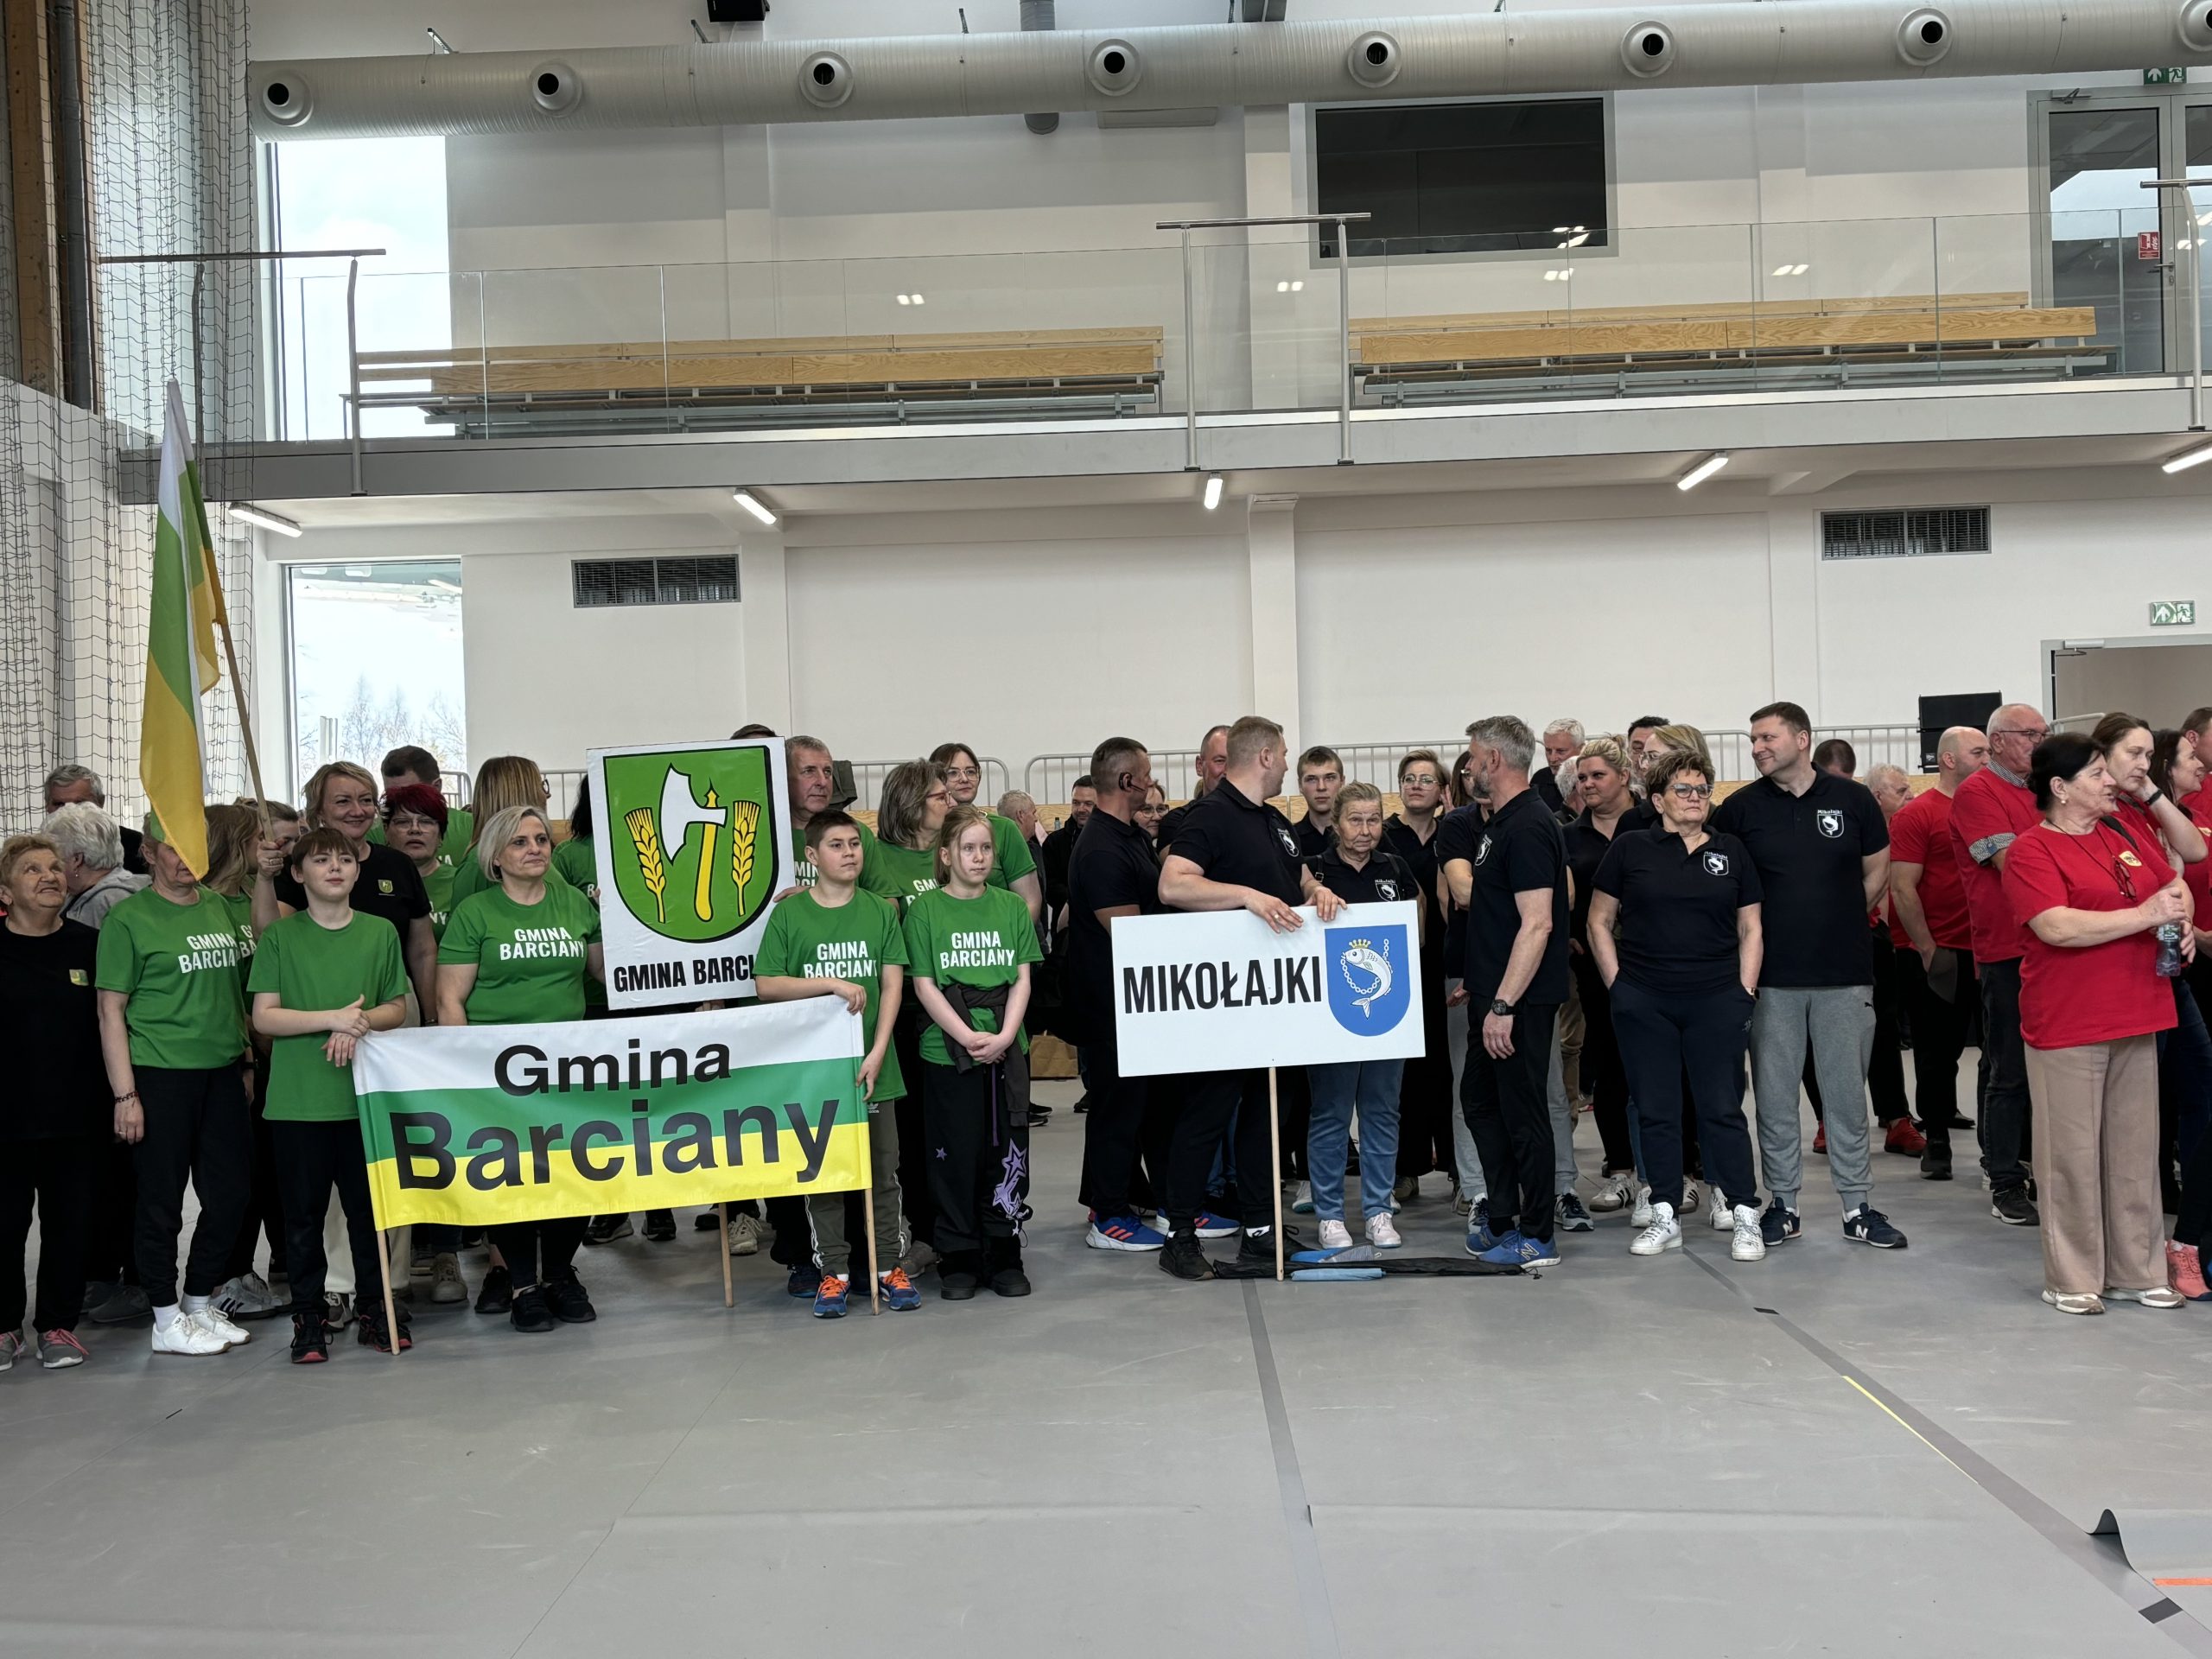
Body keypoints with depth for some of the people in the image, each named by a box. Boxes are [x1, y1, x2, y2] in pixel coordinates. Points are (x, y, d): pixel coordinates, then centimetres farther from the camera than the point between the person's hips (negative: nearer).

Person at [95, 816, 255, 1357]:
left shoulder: (218, 908, 11)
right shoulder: (128, 917, -6)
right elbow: (111, 1010, -8)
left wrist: (247, 1059, 15)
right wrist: (125, 1094, -12)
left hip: (223, 1073, 6)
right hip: (161, 1076, -6)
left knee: (229, 1195, 10)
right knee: (162, 1201, 4)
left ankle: (199, 1304, 27)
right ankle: (168, 1322, 15)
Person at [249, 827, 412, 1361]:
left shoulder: (380, 933, 6)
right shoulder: (279, 938, 1)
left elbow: (398, 1008, 7)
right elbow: (264, 1017, -4)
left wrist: (360, 1024, -13)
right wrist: (334, 1018, -15)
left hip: (365, 1095, 1)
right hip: (297, 1099, -1)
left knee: (369, 1207, 8)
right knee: (304, 1211, 5)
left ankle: (375, 1309, 20)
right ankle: (308, 1316, 16)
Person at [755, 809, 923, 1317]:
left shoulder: (881, 911, 4)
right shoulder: (788, 914, -1)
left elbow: (892, 985, 1)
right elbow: (765, 984, -5)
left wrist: (876, 1054, -8)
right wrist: (833, 983, -14)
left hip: (872, 1066, 1)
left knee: (883, 1172, 7)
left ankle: (889, 1267, 18)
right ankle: (833, 1272, 17)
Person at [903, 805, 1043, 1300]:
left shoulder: (1012, 906, 8)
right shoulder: (924, 909, -1)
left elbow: (1022, 979, 5)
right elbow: (924, 985, -5)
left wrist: (1004, 1036, -10)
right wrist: (968, 1037, -14)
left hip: (1007, 1050, 3)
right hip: (946, 1050, -2)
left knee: (1007, 1152, 5)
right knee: (955, 1155, 3)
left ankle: (1004, 1255, 16)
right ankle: (958, 1259, 14)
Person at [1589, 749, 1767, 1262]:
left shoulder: (1732, 852, 8)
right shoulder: (1629, 849, 2)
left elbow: (1751, 930, 10)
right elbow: (1599, 922, 6)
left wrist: (1745, 992, 2)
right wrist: (1618, 986, 0)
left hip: (1717, 1003, 0)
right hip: (1643, 1006, 0)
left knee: (1722, 1108, 2)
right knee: (1656, 1111, 6)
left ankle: (1745, 1217, 10)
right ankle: (1665, 1217, 16)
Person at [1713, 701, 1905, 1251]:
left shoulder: (1852, 799, 2)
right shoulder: (1740, 808, 0)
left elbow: (1877, 874, 13)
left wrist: (1839, 924, 11)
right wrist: (1763, 932, 3)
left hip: (1844, 973, 0)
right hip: (1771, 975, 0)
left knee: (1847, 1092, 6)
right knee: (1774, 1096, 6)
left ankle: (1858, 1207, 16)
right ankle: (1783, 1204, 17)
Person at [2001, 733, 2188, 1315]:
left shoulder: (2125, 834, 12)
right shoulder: (2031, 851, -9)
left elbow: (2176, 884, 24)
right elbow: (2058, 927, -21)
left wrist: (2182, 922, 2)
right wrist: (2146, 915, -18)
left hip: (2137, 1018, 7)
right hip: (2067, 1025, -7)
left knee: (2135, 1148, 13)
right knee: (2074, 1154, 1)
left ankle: (2136, 1271, 24)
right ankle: (2072, 1280, 12)